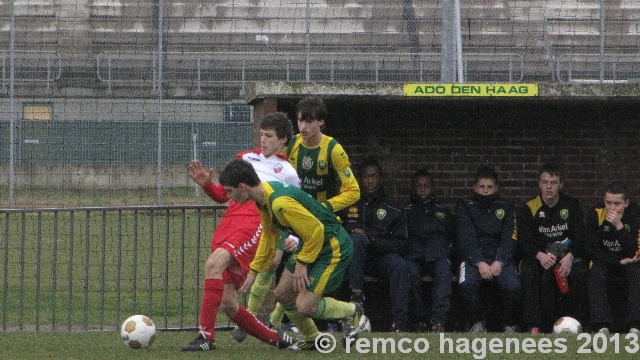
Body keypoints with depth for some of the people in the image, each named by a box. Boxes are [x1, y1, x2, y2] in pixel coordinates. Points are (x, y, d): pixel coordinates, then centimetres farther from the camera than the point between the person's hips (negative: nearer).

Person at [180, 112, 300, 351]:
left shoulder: (288, 173, 12)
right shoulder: (246, 158, 24)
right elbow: (222, 195, 28)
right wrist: (206, 184, 7)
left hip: (255, 224, -6)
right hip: (227, 224, 6)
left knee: (214, 263, -33)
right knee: (227, 304, 1)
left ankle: (206, 336, -36)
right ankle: (276, 338, 22)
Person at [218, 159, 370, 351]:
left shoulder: (280, 203, -31)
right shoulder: (264, 199, 1)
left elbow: (315, 231, -25)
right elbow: (268, 237, 17)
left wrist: (302, 264, -14)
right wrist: (253, 272, 17)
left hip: (334, 246, -10)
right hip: (311, 243, 10)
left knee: (304, 307, -13)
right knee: (283, 294, 12)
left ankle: (353, 312, 12)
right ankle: (312, 339, 31)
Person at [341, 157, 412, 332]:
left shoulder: (392, 209, 8)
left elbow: (402, 244, -1)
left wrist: (371, 240, -13)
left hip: (381, 256, 0)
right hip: (353, 257, 0)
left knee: (400, 265, -32)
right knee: (356, 238, -32)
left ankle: (400, 320, -33)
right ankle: (357, 293, -39)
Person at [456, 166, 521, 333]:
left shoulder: (506, 207, 13)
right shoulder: (465, 206, 9)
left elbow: (509, 238, 1)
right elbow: (466, 238, -4)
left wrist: (499, 262, -17)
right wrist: (480, 263, -19)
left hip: (500, 257, 1)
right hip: (473, 257, -1)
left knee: (513, 286, -30)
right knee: (466, 283, -33)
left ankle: (510, 325, -8)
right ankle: (479, 322, -13)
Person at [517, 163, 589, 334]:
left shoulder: (572, 206, 6)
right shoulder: (529, 208, 2)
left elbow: (580, 237, -2)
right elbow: (524, 241, -6)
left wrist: (570, 256, -23)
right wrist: (540, 255, -28)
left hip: (568, 254, 0)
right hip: (538, 256, 0)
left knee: (580, 272, -32)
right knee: (527, 272, -33)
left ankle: (579, 324, -23)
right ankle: (533, 326, -33)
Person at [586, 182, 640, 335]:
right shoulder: (596, 214, -14)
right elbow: (593, 250, -11)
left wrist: (619, 226, -35)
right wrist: (619, 261, -20)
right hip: (605, 261, 1)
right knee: (596, 274, -31)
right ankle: (602, 326, -36)